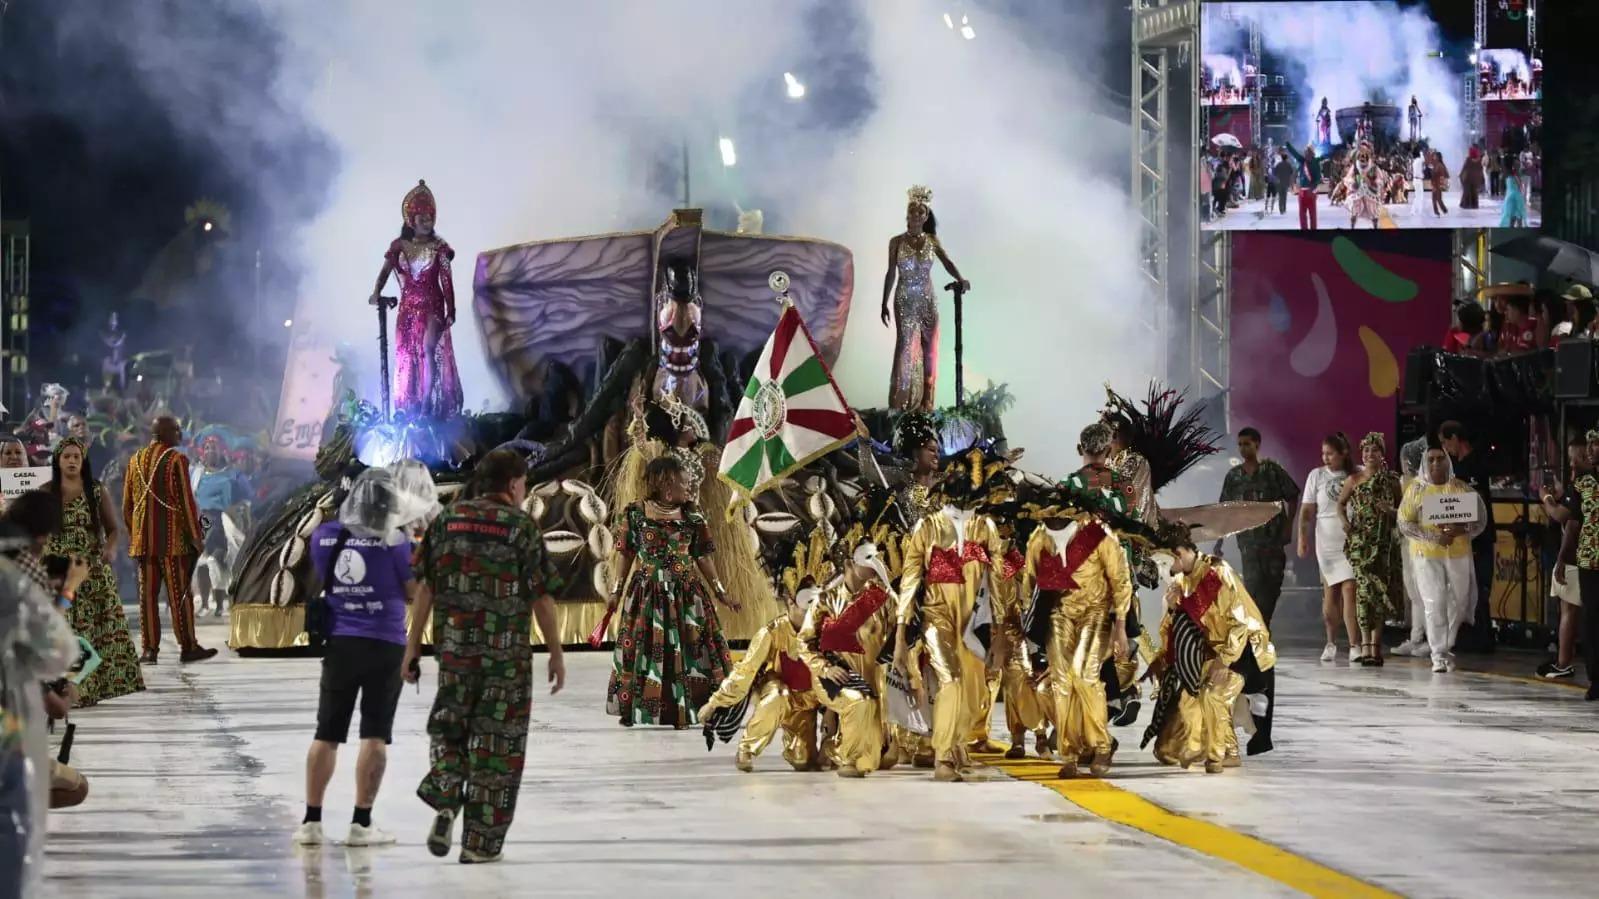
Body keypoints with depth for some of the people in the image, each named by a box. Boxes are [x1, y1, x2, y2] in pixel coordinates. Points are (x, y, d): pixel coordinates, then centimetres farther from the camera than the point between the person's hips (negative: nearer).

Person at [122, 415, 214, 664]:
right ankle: (188, 646, 3)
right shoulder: (176, 459, -8)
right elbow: (185, 500, -10)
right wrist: (195, 536, -4)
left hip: (143, 539, 5)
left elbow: (127, 503, 13)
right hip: (173, 538, -5)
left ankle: (150, 648, 4)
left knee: (148, 594, 5)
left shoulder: (136, 460, 10)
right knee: (179, 593, 0)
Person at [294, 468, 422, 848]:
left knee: (327, 734, 11)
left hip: (339, 644, 3)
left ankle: (312, 820, 10)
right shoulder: (394, 542, -12)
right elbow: (413, 592, -4)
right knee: (375, 736, 3)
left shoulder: (324, 535, 0)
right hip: (383, 645, -3)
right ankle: (361, 823, 1)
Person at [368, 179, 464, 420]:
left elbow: (447, 281, -1)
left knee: (428, 349, -19)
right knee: (406, 355, 1)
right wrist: (376, 292, -24)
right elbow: (385, 271, -5)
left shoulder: (439, 247, 0)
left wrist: (451, 311, -6)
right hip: (408, 307, 3)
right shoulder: (398, 246, 5)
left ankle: (426, 406, -20)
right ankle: (408, 409, 6)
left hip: (432, 305, -3)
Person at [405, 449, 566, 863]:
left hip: (454, 646, 3)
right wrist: (556, 654, 3)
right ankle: (481, 842, 8)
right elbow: (541, 598, -6)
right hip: (508, 651, -3)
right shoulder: (522, 528, -6)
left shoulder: (446, 522, 5)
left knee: (448, 727, 20)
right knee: (496, 740, 6)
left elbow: (425, 590, 4)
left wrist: (412, 649, 9)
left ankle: (445, 804, -5)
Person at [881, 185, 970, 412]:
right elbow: (891, 274, 4)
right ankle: (901, 402, -9)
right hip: (905, 301, -2)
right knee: (905, 346, -10)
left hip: (927, 300, 2)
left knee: (929, 349, 2)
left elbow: (947, 262, -10)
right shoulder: (897, 242, 0)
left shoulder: (932, 241, 3)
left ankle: (925, 401, 8)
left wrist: (960, 279, -30)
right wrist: (884, 304, 3)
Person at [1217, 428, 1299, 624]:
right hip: (1248, 539, 0)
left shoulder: (1272, 470, 3)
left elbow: (1292, 496, 8)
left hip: (1274, 536, 0)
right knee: (1253, 584, -10)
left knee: (1273, 582, 2)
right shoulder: (1233, 476, 8)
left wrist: (1289, 526, 1)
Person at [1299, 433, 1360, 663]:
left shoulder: (1355, 476, 2)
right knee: (1330, 593, 8)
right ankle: (1331, 643, 22)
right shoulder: (1317, 476, 4)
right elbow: (1306, 510, 3)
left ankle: (1354, 645, -11)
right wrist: (1302, 538, -6)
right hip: (1327, 541, 1)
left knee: (1350, 591, -11)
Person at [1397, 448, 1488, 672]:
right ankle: (1438, 656, -4)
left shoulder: (1462, 489, 5)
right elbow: (1405, 524, -3)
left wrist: (1461, 530, -19)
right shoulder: (1416, 491, 3)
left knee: (1458, 602, 8)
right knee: (1434, 604, -8)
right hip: (1427, 555, -2)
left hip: (1458, 554, 2)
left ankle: (1447, 646, 28)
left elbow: (1480, 520, 3)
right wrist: (1434, 537, -16)